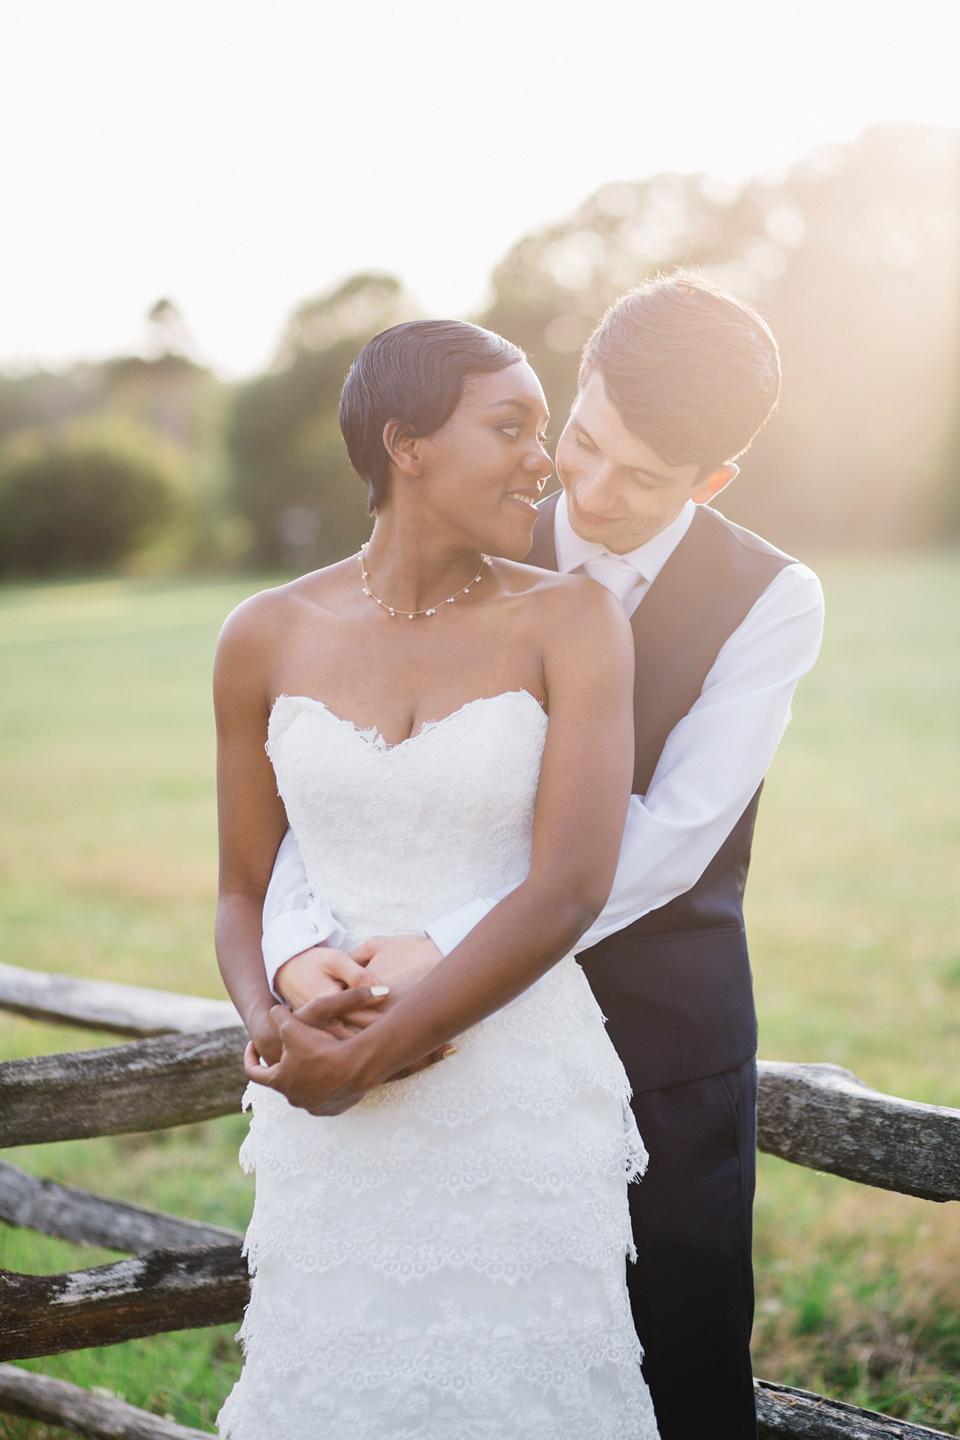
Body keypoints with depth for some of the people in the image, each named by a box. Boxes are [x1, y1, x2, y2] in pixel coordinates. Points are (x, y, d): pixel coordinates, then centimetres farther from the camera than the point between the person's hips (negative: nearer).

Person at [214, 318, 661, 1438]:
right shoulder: (267, 638, 1)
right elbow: (244, 887, 8)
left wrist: (376, 1045, -14)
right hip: (332, 1125, 2)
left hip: (520, 1098, -2)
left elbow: (570, 887, -14)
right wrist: (272, 1027, -12)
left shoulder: (569, 622, -6)